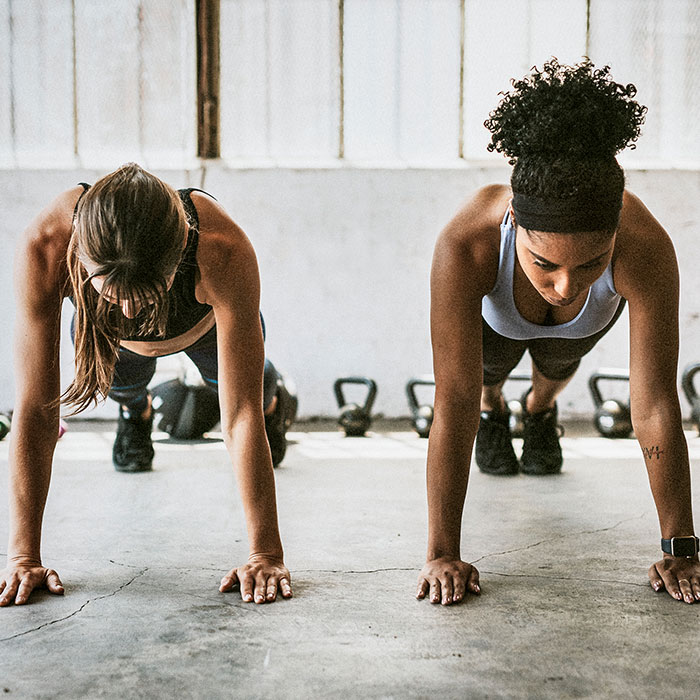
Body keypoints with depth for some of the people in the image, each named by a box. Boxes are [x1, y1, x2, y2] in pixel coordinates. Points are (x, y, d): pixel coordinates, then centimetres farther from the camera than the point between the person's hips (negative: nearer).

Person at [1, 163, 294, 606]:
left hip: (206, 321, 0)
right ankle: (136, 409, 53)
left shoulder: (224, 252, -48)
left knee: (242, 390, 23)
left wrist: (267, 554, -42)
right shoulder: (45, 249, -45)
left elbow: (240, 415, -43)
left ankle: (273, 399, 59)